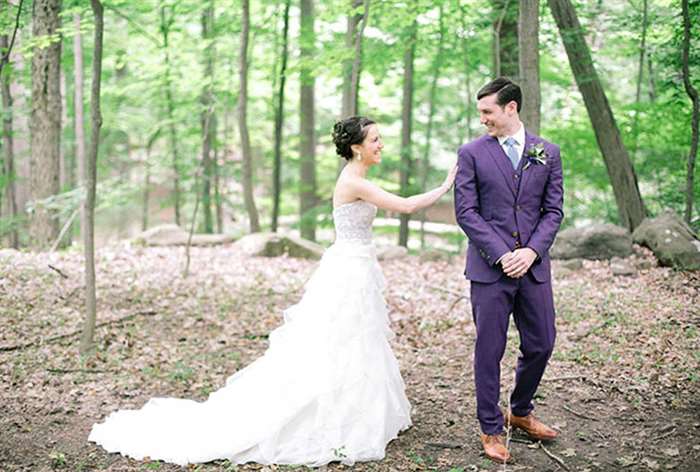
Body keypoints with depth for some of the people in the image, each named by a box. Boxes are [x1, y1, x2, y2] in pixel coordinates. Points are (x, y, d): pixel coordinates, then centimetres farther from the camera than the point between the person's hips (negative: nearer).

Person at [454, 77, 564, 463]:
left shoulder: (548, 153, 7)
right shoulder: (472, 153, 0)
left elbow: (553, 211, 5)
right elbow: (466, 212, -5)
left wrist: (531, 251, -11)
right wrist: (501, 255, -13)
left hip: (534, 266, 3)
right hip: (490, 268, -3)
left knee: (540, 345, 10)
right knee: (489, 351, 2)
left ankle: (521, 412, 34)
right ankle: (491, 429, 17)